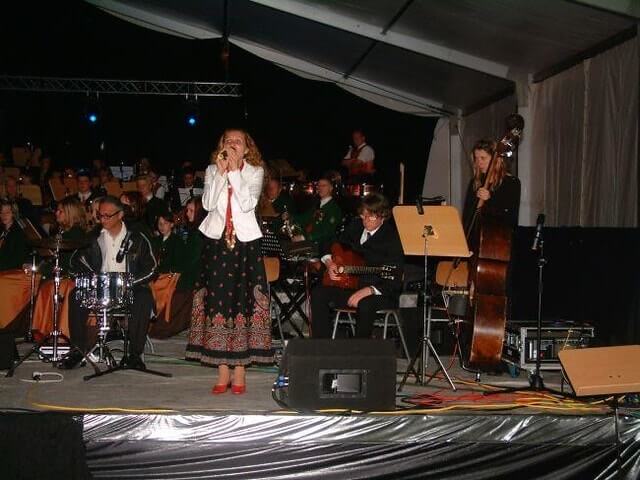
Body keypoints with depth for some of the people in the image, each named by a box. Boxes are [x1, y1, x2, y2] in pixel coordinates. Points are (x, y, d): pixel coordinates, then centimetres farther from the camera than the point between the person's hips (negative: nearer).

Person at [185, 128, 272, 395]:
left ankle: (240, 369, 3)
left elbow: (248, 204, -11)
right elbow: (208, 204, -4)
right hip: (216, 242, 2)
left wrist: (235, 171, -11)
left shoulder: (255, 171, 5)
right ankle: (223, 370, 5)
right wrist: (221, 172, -9)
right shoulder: (212, 170, 10)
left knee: (242, 301, -4)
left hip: (245, 243, -2)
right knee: (217, 300, -1)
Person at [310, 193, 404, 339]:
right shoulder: (355, 225, 6)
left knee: (365, 304, -38)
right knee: (318, 294, -14)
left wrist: (368, 291, -30)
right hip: (350, 284, 6)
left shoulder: (392, 238, -13)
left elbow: (395, 282, -18)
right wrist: (329, 262, 1)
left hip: (379, 293, -6)